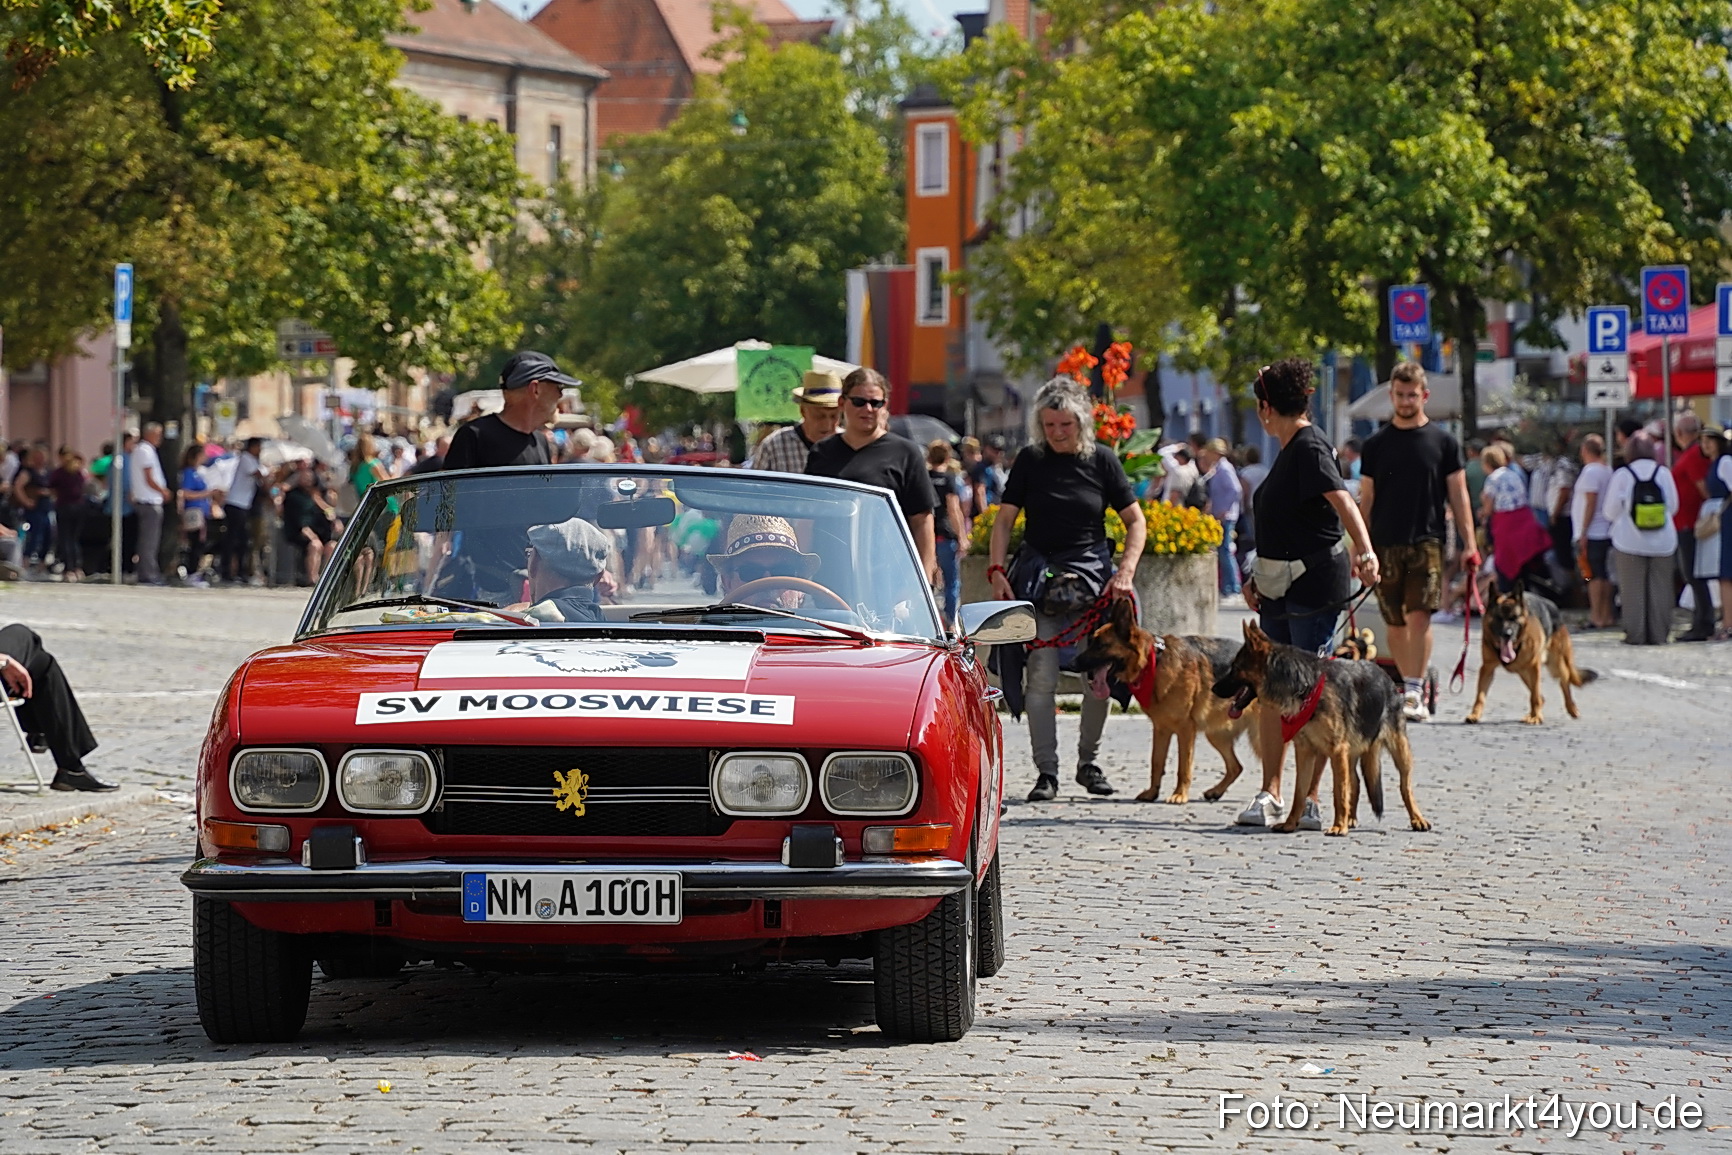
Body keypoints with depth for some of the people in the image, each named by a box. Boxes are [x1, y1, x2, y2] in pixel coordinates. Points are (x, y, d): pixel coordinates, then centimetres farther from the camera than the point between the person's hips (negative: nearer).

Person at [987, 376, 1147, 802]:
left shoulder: (1101, 460, 2)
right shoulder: (1030, 460, 2)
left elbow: (1136, 522, 4)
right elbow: (1004, 519, 5)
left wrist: (1125, 571, -9)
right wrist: (996, 570, -8)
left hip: (1092, 579, 1)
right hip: (1039, 579, 0)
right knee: (1041, 678, -9)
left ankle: (1088, 762, 20)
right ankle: (1046, 771, -6)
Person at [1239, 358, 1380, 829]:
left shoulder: (1310, 447, -13)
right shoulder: (1290, 450, 16)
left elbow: (1342, 500, -29)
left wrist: (1364, 549, -44)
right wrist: (1259, 577, 25)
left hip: (1316, 582, -9)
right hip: (1280, 586, 9)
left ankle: (1312, 800, -3)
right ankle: (1270, 794, 12)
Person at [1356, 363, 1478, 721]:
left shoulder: (1443, 442, 4)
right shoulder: (1376, 445, 9)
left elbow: (1457, 493, 5)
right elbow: (1365, 499, 11)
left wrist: (1469, 542, -3)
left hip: (1427, 541, -3)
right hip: (1386, 544, 3)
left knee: (1419, 615, -15)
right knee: (1395, 622, 6)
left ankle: (1414, 693, -18)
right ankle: (1408, 688, 17)